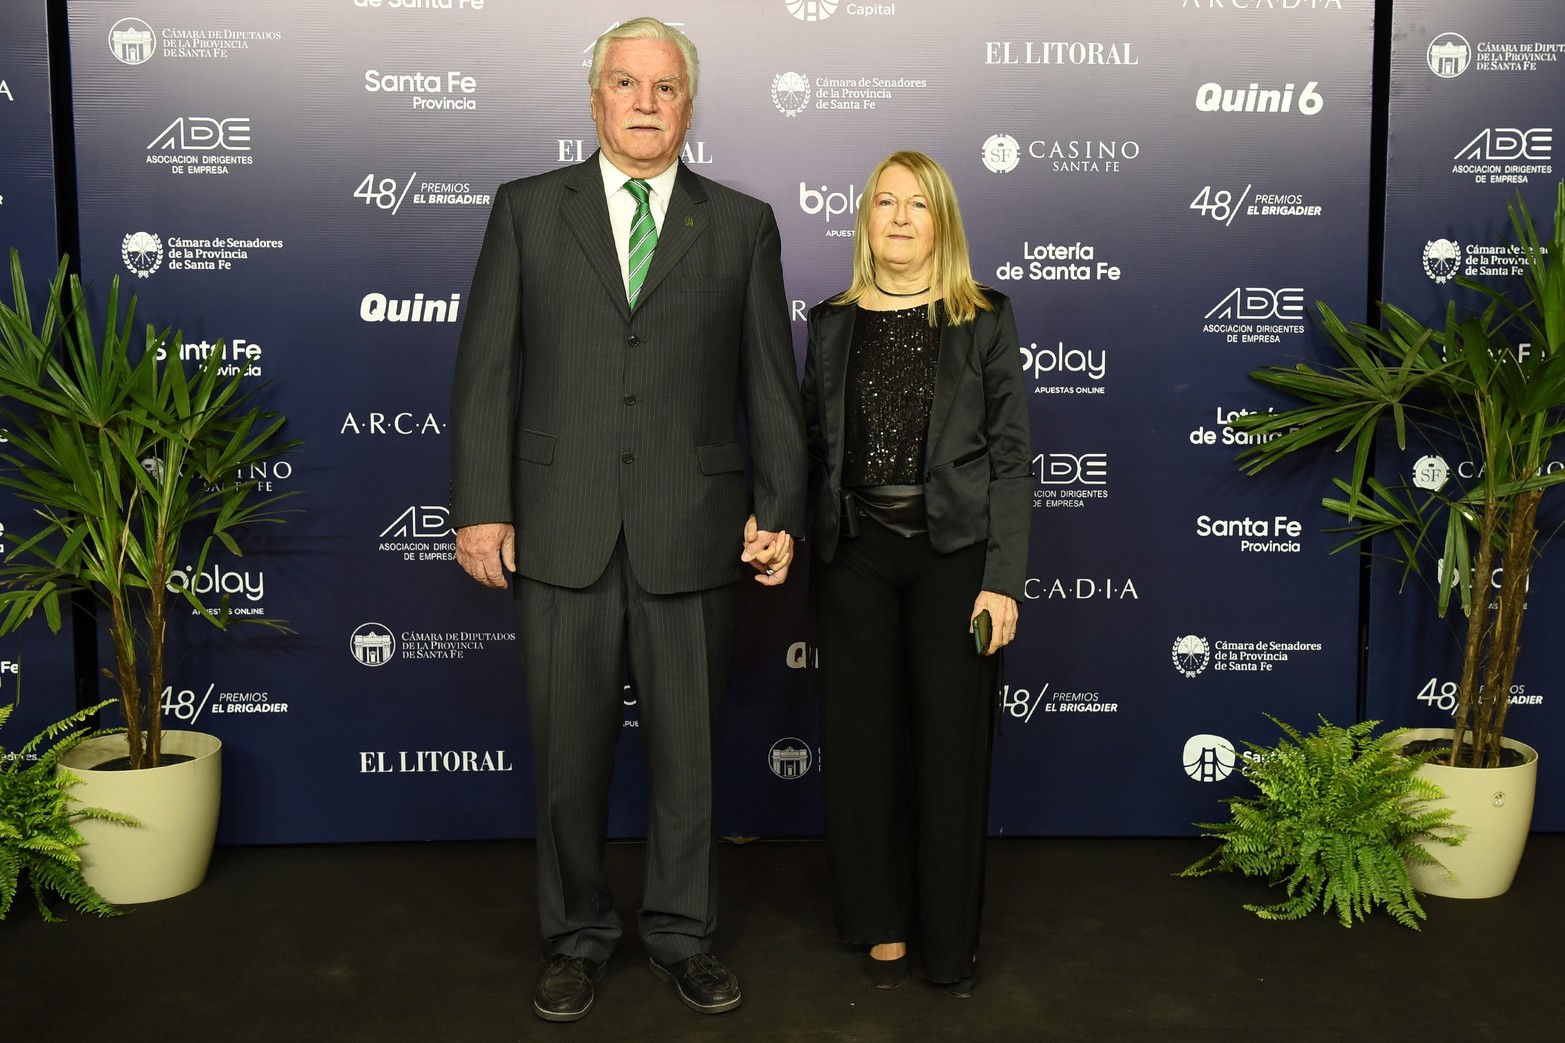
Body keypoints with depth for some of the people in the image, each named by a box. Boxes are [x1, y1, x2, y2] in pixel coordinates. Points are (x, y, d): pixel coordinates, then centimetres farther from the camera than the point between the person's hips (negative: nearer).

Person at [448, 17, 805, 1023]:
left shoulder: (743, 224, 7)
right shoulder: (527, 210, 6)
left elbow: (771, 381, 6)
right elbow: (486, 367, 3)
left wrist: (780, 511, 0)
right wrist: (481, 506, -4)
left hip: (692, 531, 0)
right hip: (562, 529, 0)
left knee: (688, 747, 10)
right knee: (569, 751, 9)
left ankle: (684, 932, 29)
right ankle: (579, 935, 28)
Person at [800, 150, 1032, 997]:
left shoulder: (983, 319, 1)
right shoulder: (833, 323, 8)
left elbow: (1011, 453, -2)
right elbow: (814, 450, 9)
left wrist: (1002, 579, -9)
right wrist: (809, 561, 3)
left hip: (952, 553, -2)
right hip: (856, 555, 2)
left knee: (951, 743, 2)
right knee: (865, 741, 6)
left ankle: (951, 939, 17)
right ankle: (882, 923, 23)